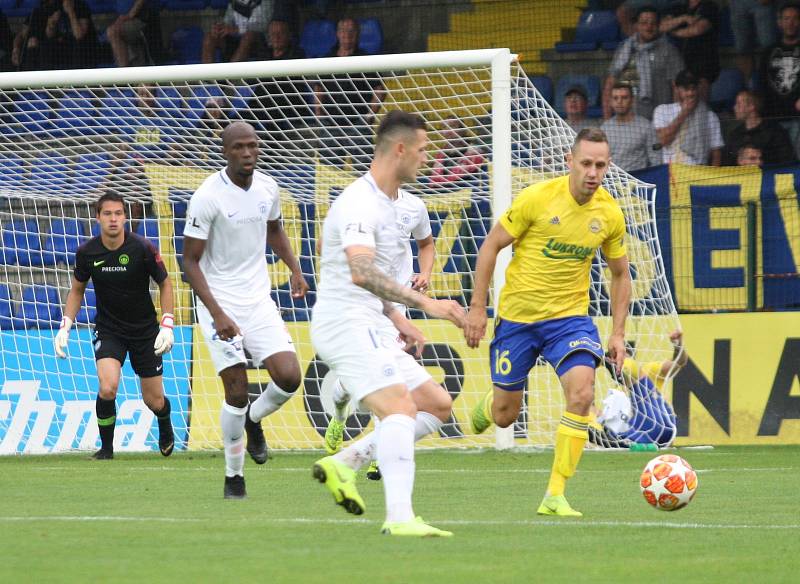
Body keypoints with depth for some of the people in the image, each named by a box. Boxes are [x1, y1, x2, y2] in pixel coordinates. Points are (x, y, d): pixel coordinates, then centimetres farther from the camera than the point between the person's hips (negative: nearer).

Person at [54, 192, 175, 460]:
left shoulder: (143, 249, -16)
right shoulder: (86, 252, -9)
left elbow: (165, 284, -3)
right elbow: (77, 290, 8)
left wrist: (167, 325, -12)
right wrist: (65, 326, -2)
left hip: (145, 331, 0)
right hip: (108, 331, 0)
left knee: (154, 401, 6)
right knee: (107, 388, -24)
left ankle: (165, 427, 43)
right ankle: (106, 446, -2)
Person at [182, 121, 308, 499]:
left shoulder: (267, 188, 2)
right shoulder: (208, 196, -16)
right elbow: (190, 261, -14)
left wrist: (294, 268, 14)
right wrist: (218, 315, -22)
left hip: (258, 299, 5)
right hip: (219, 302, -5)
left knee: (289, 377, -11)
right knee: (237, 392, -7)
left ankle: (254, 420, 22)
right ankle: (233, 476, 10)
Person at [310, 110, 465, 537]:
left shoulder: (385, 203, 18)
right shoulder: (360, 203, -16)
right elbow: (361, 272, -32)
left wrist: (396, 319, 20)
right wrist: (424, 303, -36)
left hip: (368, 326, 10)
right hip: (346, 324, -10)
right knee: (400, 408, -24)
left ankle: (342, 466, 7)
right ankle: (399, 517, -32)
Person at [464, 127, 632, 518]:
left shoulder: (610, 214, -5)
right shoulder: (537, 198, -15)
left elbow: (620, 273, 11)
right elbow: (491, 245, -6)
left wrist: (618, 333, 4)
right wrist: (477, 308, -8)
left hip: (570, 316, 2)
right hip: (517, 315, -2)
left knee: (582, 393, -23)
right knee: (504, 416, 6)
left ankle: (555, 496, -15)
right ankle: (488, 405, 48)